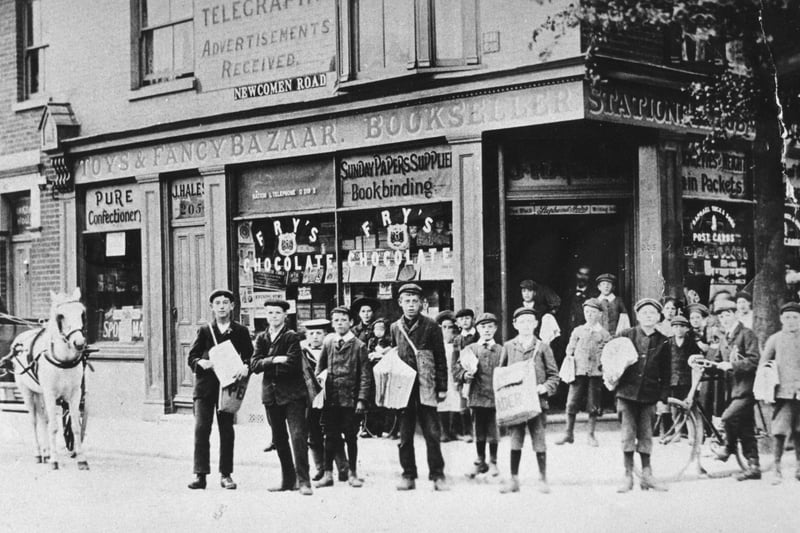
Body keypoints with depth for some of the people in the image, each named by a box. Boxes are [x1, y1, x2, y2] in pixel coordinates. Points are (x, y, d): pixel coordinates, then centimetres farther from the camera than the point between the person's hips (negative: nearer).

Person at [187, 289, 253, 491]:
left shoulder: (240, 331, 7)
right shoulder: (204, 331, 8)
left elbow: (250, 356, 5)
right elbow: (192, 357, 5)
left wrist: (245, 367, -17)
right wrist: (200, 363, -17)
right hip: (205, 385, 0)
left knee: (227, 431, 4)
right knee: (201, 429, -9)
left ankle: (225, 474, 13)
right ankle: (200, 474, -6)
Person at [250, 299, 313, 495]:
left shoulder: (291, 337, -4)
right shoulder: (261, 338, 10)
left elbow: (292, 364, -16)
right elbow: (254, 365, -1)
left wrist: (267, 365, -9)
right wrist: (274, 360, -17)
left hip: (293, 393, -5)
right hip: (271, 394, 5)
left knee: (298, 436, -12)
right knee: (279, 439, 11)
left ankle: (303, 481, -10)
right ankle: (287, 480, 21)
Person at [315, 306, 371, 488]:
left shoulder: (359, 346, -2)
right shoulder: (327, 342, 6)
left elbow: (365, 375, -3)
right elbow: (320, 366, 16)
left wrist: (361, 399, -9)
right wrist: (320, 378, 4)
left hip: (350, 399, -2)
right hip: (330, 398, 2)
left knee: (351, 437, 5)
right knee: (330, 437, 5)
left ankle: (352, 474, 15)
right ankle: (328, 474, 11)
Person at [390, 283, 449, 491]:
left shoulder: (431, 327, 0)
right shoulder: (395, 328, 10)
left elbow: (440, 358, 1)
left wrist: (442, 387, -2)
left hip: (425, 387, -3)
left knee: (432, 433, -3)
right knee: (405, 434, 6)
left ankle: (437, 476, 4)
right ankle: (408, 476, 14)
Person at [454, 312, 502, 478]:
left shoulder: (501, 351, 4)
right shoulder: (469, 350, 5)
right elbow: (456, 370, 2)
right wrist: (465, 375, -16)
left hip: (496, 397, -1)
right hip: (477, 397, 1)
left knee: (494, 432, 4)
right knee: (478, 432, 8)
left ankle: (493, 462, 19)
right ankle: (480, 461, 23)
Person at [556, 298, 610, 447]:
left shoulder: (604, 334, 5)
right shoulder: (578, 331, 10)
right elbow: (570, 350, 12)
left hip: (596, 373, -1)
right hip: (578, 372, 1)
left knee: (593, 406, 3)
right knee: (572, 403, -2)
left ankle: (591, 435, 14)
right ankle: (569, 434, 9)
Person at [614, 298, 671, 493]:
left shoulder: (662, 342, 5)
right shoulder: (625, 336, 1)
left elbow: (666, 372, 8)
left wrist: (663, 396, 4)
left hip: (649, 396, 1)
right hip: (627, 392, -1)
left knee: (646, 435, 6)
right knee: (628, 434, -1)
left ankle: (647, 475, 14)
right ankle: (628, 476, 5)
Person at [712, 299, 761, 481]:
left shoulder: (747, 334, -8)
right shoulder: (724, 339, 16)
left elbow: (754, 361, -16)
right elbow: (718, 362, 20)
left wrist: (732, 365, -21)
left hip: (746, 389, -8)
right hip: (734, 389, 8)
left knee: (728, 417, -22)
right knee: (745, 430, 9)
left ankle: (729, 447, 2)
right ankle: (754, 467, 13)